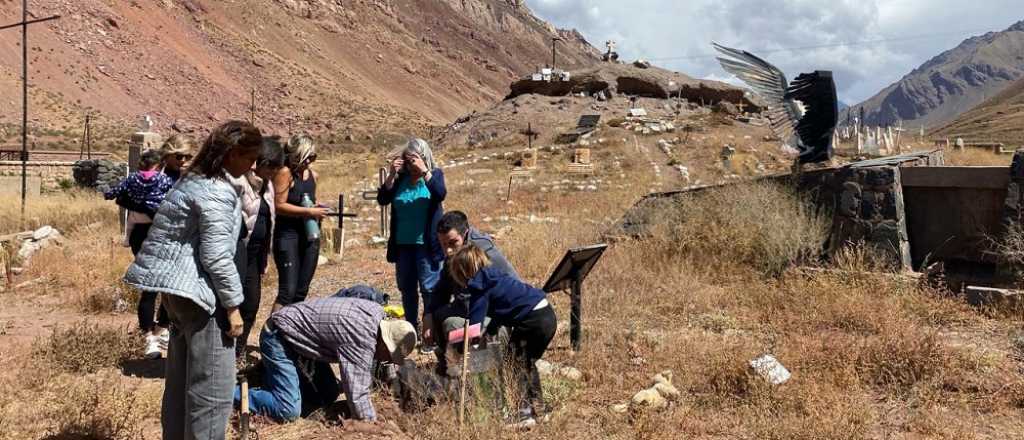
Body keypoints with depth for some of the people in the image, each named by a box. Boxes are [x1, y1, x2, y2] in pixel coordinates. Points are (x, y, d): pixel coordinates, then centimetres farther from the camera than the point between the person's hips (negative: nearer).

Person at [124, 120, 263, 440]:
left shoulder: (193, 180, 14)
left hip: (177, 288, 10)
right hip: (199, 292, -10)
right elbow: (216, 255, -20)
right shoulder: (218, 191, -16)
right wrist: (233, 305, -14)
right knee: (212, 390, -3)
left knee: (181, 383, 18)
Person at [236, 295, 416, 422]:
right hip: (279, 336, -10)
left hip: (298, 336, 10)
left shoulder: (376, 312, -5)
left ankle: (272, 372, 23)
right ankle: (230, 392, -2)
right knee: (289, 411, -18)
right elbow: (357, 393, -31)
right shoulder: (361, 338, -32)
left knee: (328, 397, 11)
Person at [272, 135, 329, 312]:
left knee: (301, 291, 10)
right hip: (288, 235, -7)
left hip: (310, 236, 7)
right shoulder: (285, 173, -9)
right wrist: (309, 212, -18)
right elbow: (279, 206, -16)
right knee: (288, 291, -14)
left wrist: (320, 210, 5)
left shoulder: (313, 175, 13)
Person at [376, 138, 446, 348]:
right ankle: (411, 330, 26)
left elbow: (440, 195, -20)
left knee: (429, 289, -5)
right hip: (403, 244, 4)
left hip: (426, 244, -4)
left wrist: (424, 171, -25)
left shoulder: (434, 175, -1)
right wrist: (391, 175, -13)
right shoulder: (401, 178, 6)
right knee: (406, 289, 13)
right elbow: (382, 199, -2)